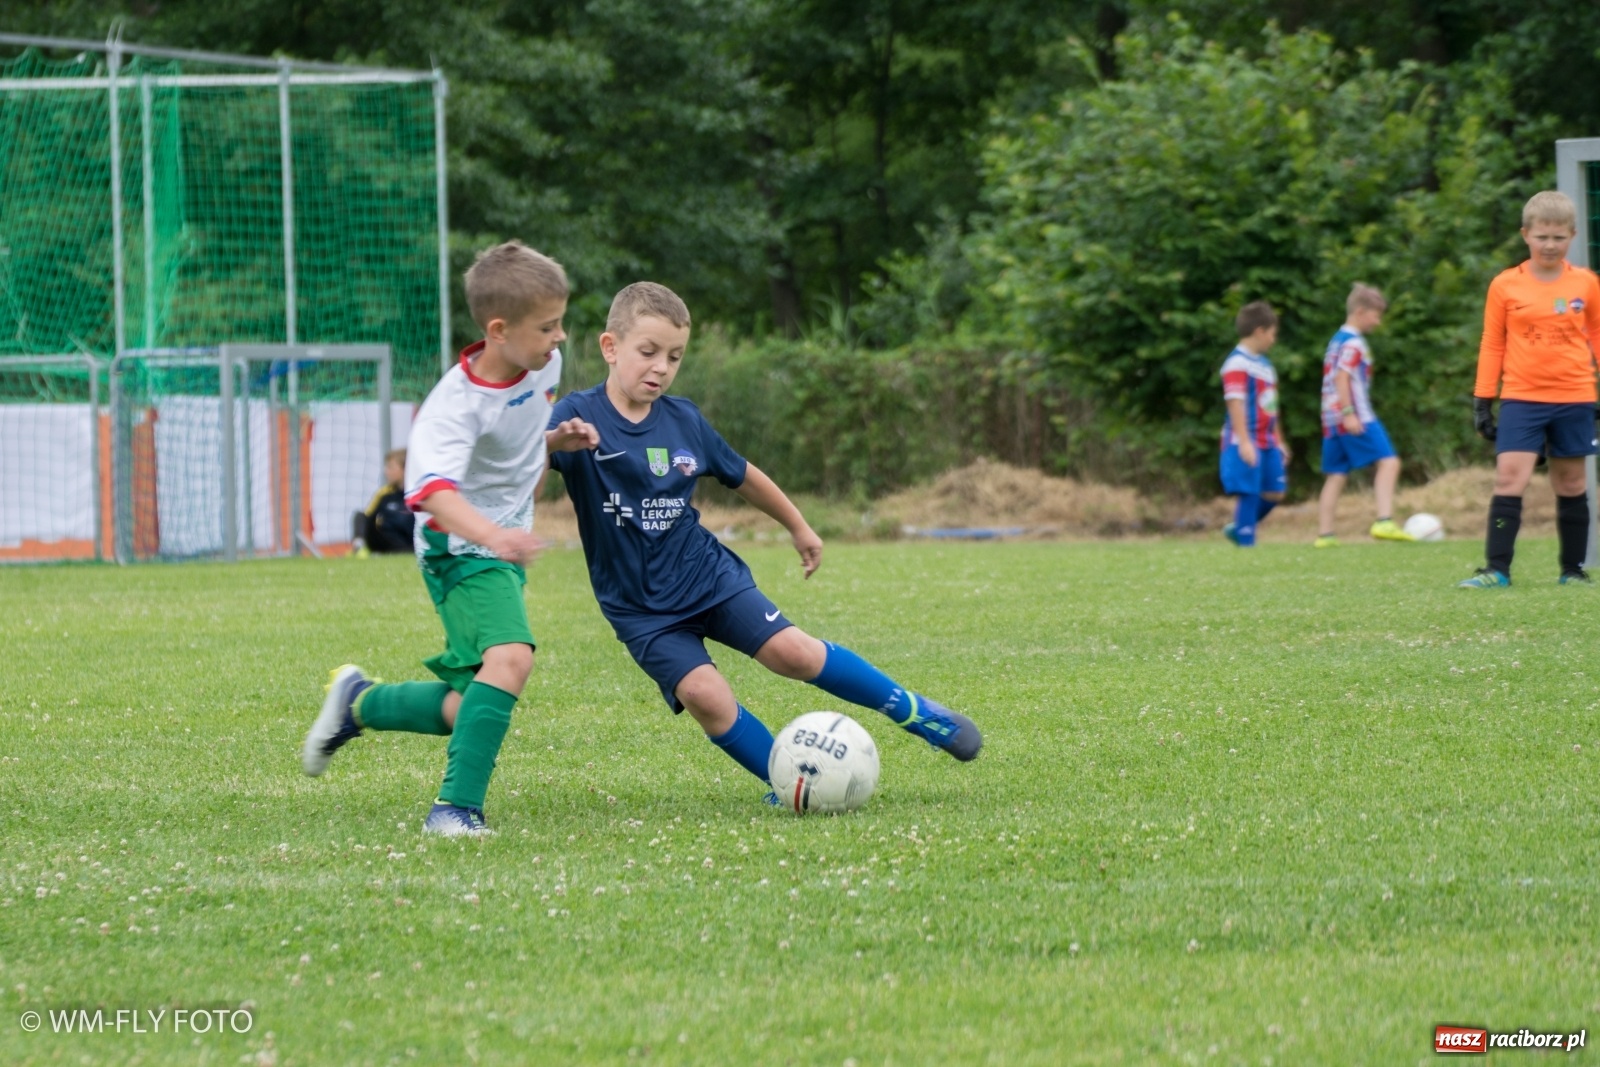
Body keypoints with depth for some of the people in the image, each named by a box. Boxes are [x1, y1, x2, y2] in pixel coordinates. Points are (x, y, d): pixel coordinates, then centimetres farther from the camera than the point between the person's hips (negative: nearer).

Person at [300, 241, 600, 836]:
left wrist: (558, 440, 0)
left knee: (471, 709, 11)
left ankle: (359, 701, 35)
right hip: (460, 550, -8)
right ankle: (458, 807, -28)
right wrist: (492, 535, -60)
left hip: (504, 551, 8)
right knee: (510, 657, -32)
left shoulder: (543, 365, -1)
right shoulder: (457, 404, -26)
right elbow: (433, 489, -43)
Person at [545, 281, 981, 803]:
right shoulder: (580, 416, -13)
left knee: (793, 652, -13)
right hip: (642, 610, -2)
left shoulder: (683, 421, 1)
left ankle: (916, 712, 4)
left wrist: (799, 527, 29)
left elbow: (742, 476, 18)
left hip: (708, 576, 3)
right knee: (702, 692, -22)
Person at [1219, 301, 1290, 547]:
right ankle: (1246, 543, -3)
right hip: (1245, 442, -9)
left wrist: (1279, 441, 25)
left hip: (1267, 442, 9)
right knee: (1248, 493, -7)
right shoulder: (1237, 363, -13)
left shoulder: (1264, 364, 17)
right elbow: (1235, 403, -19)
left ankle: (1238, 529, 23)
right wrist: (1244, 442, -24)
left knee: (1274, 492, 8)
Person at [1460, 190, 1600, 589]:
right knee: (1509, 477, -12)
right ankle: (1497, 569, -12)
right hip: (1521, 398, -1)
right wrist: (1482, 400, 3)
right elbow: (1492, 345, 6)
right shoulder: (1505, 286, 1)